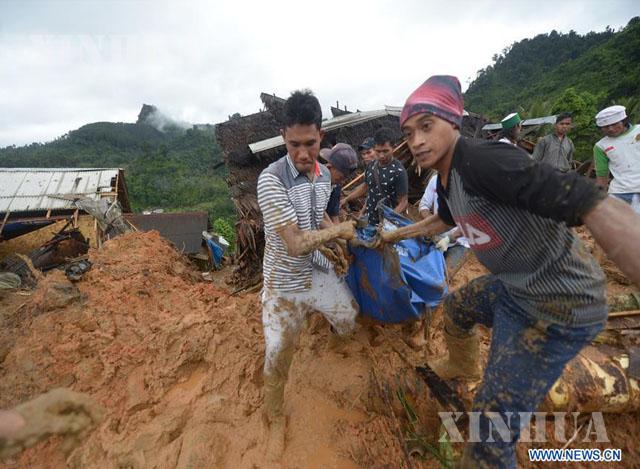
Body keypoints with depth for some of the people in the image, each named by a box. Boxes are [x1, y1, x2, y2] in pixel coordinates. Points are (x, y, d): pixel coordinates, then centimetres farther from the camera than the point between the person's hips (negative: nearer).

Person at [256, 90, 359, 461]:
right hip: (285, 283, -5)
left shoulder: (324, 173, -3)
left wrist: (341, 234, -3)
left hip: (319, 271, 6)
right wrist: (341, 229, -17)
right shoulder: (271, 180, -27)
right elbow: (297, 243, -30)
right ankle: (276, 419, 39)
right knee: (278, 358, 7)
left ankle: (334, 343, 57)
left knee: (349, 320, 18)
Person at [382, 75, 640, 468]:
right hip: (512, 287, 10)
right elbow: (444, 220, 25)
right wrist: (398, 234, 32)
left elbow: (594, 206, -37)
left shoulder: (483, 161, -27)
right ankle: (464, 366, 60)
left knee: (492, 429, -6)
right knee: (456, 307, 33)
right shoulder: (446, 179, 3)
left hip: (557, 307, -9)